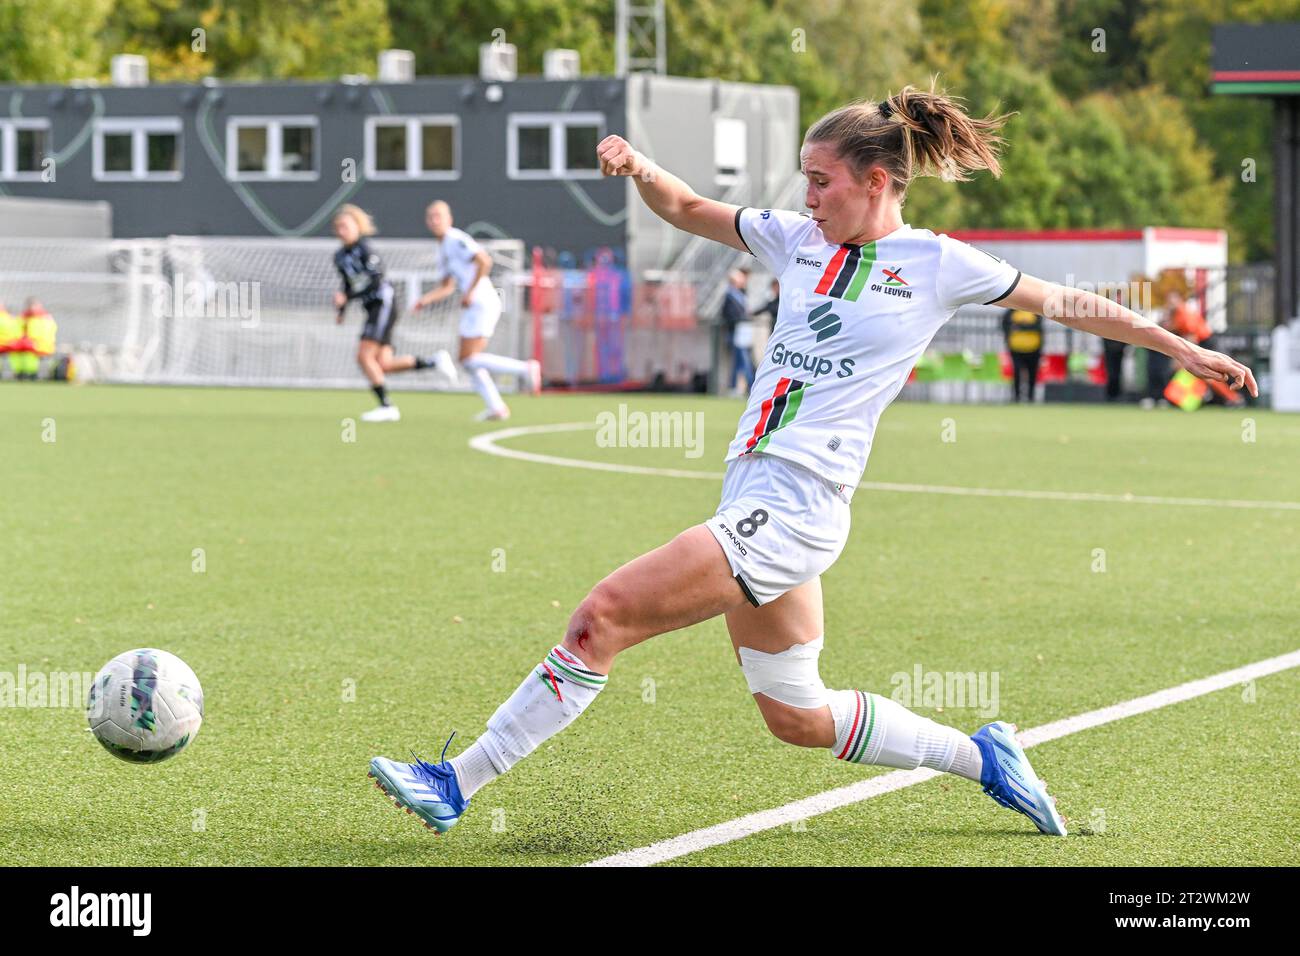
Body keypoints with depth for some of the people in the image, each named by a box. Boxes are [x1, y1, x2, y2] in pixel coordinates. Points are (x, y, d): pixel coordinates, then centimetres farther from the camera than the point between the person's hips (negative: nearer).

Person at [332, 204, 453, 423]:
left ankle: (386, 406, -11)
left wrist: (347, 297, -24)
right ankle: (433, 361, 12)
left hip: (384, 304, -8)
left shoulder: (365, 250, -13)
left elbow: (374, 283, -21)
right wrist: (341, 311, 14)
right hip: (372, 308, 8)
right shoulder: (340, 257, 12)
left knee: (364, 357, -16)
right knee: (383, 365, 0)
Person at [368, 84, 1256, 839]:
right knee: (797, 716, 13)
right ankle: (982, 757, 28)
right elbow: (689, 210, 22)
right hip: (754, 494, 8)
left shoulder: (939, 265, -1)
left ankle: (459, 782, -11)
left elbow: (1072, 305, 9)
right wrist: (640, 168, 0)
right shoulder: (800, 239, 15)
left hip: (797, 507, -8)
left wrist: (1186, 348, 12)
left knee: (605, 615, -14)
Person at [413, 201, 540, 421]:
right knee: (469, 361, 8)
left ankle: (525, 368, -10)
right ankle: (496, 407, 8)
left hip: (483, 303, -10)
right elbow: (447, 286, 25)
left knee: (469, 359, -12)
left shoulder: (456, 240, -12)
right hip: (473, 307, 10)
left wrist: (470, 292, -21)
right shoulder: (440, 248, 18)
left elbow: (484, 261, -25)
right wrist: (426, 299, 10)